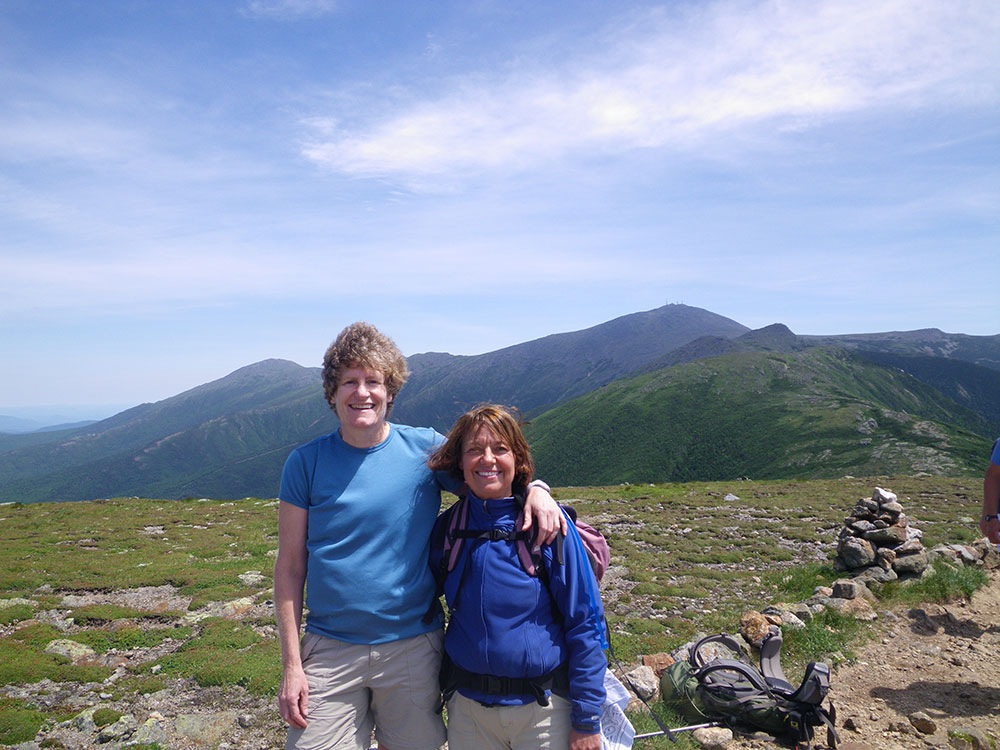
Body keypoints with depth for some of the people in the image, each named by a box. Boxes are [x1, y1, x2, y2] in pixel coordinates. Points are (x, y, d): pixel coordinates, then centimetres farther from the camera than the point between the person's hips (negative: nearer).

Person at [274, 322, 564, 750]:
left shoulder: (425, 448, -3)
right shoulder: (306, 463, -2)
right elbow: (290, 568, 0)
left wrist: (534, 490, -16)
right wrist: (291, 664, -4)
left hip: (413, 647, 1)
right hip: (329, 651, 0)